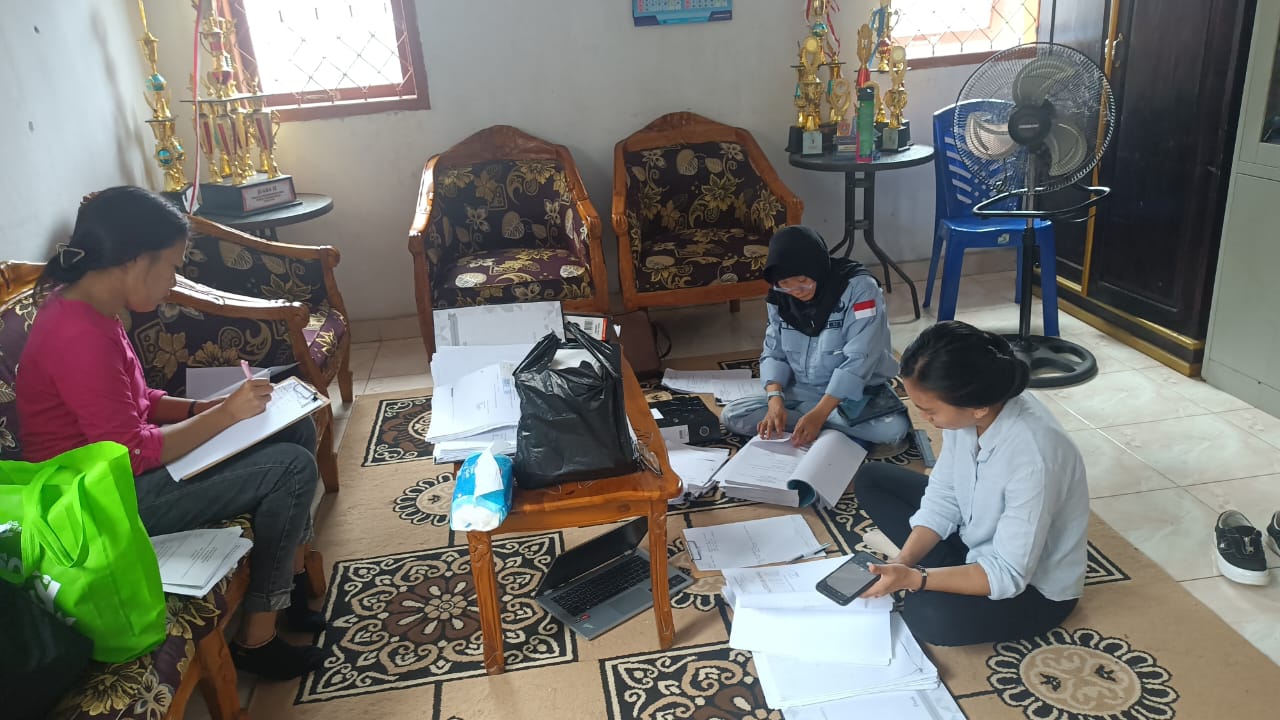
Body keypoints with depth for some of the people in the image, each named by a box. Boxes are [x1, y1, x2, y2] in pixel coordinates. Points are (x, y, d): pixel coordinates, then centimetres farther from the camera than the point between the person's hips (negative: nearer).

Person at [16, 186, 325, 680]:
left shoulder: (86, 307, 4)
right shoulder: (79, 337, -27)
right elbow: (132, 454, -25)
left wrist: (204, 407, -1)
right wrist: (224, 415, -19)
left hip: (121, 461, 10)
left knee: (297, 432, 6)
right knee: (293, 468, -18)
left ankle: (291, 580, 16)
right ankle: (257, 635, -3)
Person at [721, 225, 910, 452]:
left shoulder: (859, 287, -20)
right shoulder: (780, 296, -4)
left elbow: (858, 360, -25)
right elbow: (773, 353, 0)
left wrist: (819, 413, -33)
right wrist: (775, 399, -20)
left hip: (856, 392, -5)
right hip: (801, 392, 5)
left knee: (893, 429, -35)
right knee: (732, 416, -16)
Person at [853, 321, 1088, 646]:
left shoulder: (1033, 456, -38)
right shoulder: (967, 411, -18)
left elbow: (1008, 574, -31)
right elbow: (943, 496, -6)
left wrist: (913, 578, -35)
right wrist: (902, 563, -18)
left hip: (1035, 584, -7)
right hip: (978, 537, 7)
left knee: (927, 614, -33)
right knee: (871, 480, 3)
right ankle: (955, 575, 1)